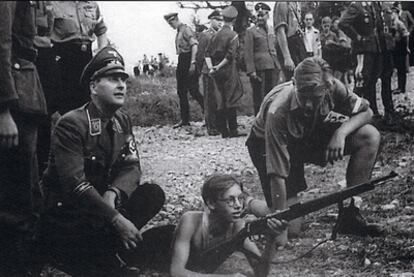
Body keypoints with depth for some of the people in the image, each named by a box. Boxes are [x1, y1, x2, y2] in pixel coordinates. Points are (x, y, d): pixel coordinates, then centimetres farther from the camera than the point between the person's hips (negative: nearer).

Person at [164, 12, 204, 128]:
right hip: (181, 63, 10)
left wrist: (192, 62, -26)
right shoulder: (179, 32, 18)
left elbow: (194, 45, -21)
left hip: (188, 62, -9)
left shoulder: (186, 30, -10)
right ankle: (185, 119, 13)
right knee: (181, 92, 9)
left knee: (193, 90, -9)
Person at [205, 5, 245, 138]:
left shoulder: (216, 35, 10)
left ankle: (223, 131, 12)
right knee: (231, 100, -4)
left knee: (221, 101, 10)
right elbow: (230, 55, -17)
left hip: (218, 72, 6)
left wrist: (210, 67, -6)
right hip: (229, 70, -6)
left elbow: (208, 53, 3)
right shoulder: (233, 35, -8)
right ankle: (233, 130, -7)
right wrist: (218, 67, -12)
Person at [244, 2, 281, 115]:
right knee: (259, 98, -1)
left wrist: (278, 68, 11)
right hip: (259, 70, -5)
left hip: (273, 68, 5)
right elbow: (248, 53, -8)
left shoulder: (272, 31, 16)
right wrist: (251, 71, -16)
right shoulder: (251, 31, -1)